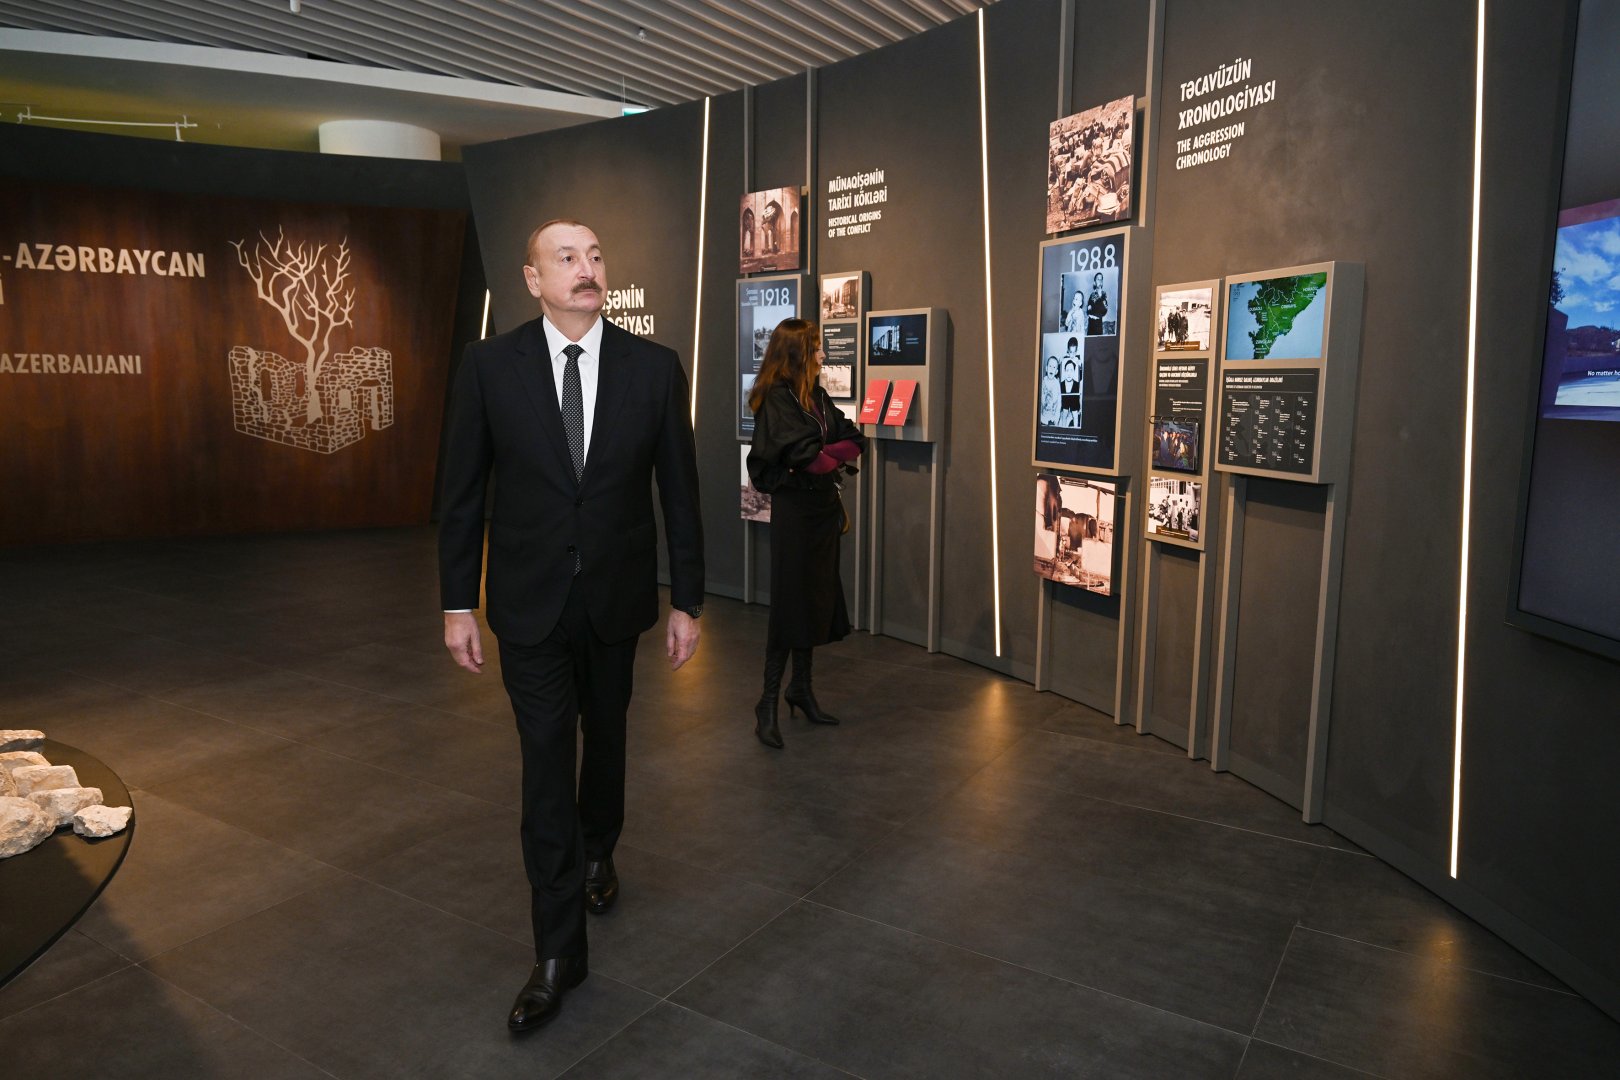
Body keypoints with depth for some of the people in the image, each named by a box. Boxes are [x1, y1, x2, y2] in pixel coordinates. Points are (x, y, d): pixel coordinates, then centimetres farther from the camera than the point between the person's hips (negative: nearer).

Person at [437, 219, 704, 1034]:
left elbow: (678, 491, -2)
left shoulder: (653, 367, -6)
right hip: (530, 601, -1)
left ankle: (597, 852, 50)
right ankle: (559, 950, 13)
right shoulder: (489, 365, -7)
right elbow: (461, 493, -2)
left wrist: (687, 602, -1)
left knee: (605, 739, 20)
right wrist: (457, 605, -2)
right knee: (545, 764, 1)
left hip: (616, 598, 2)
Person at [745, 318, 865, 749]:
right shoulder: (776, 399, -13)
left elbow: (853, 440, 3)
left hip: (823, 506, 8)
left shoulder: (816, 395, 10)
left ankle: (802, 688, 27)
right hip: (795, 508, -8)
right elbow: (804, 453, -24)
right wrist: (836, 459, -6)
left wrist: (825, 456, -14)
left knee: (817, 598, 13)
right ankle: (768, 704, 6)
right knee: (791, 603, -4)